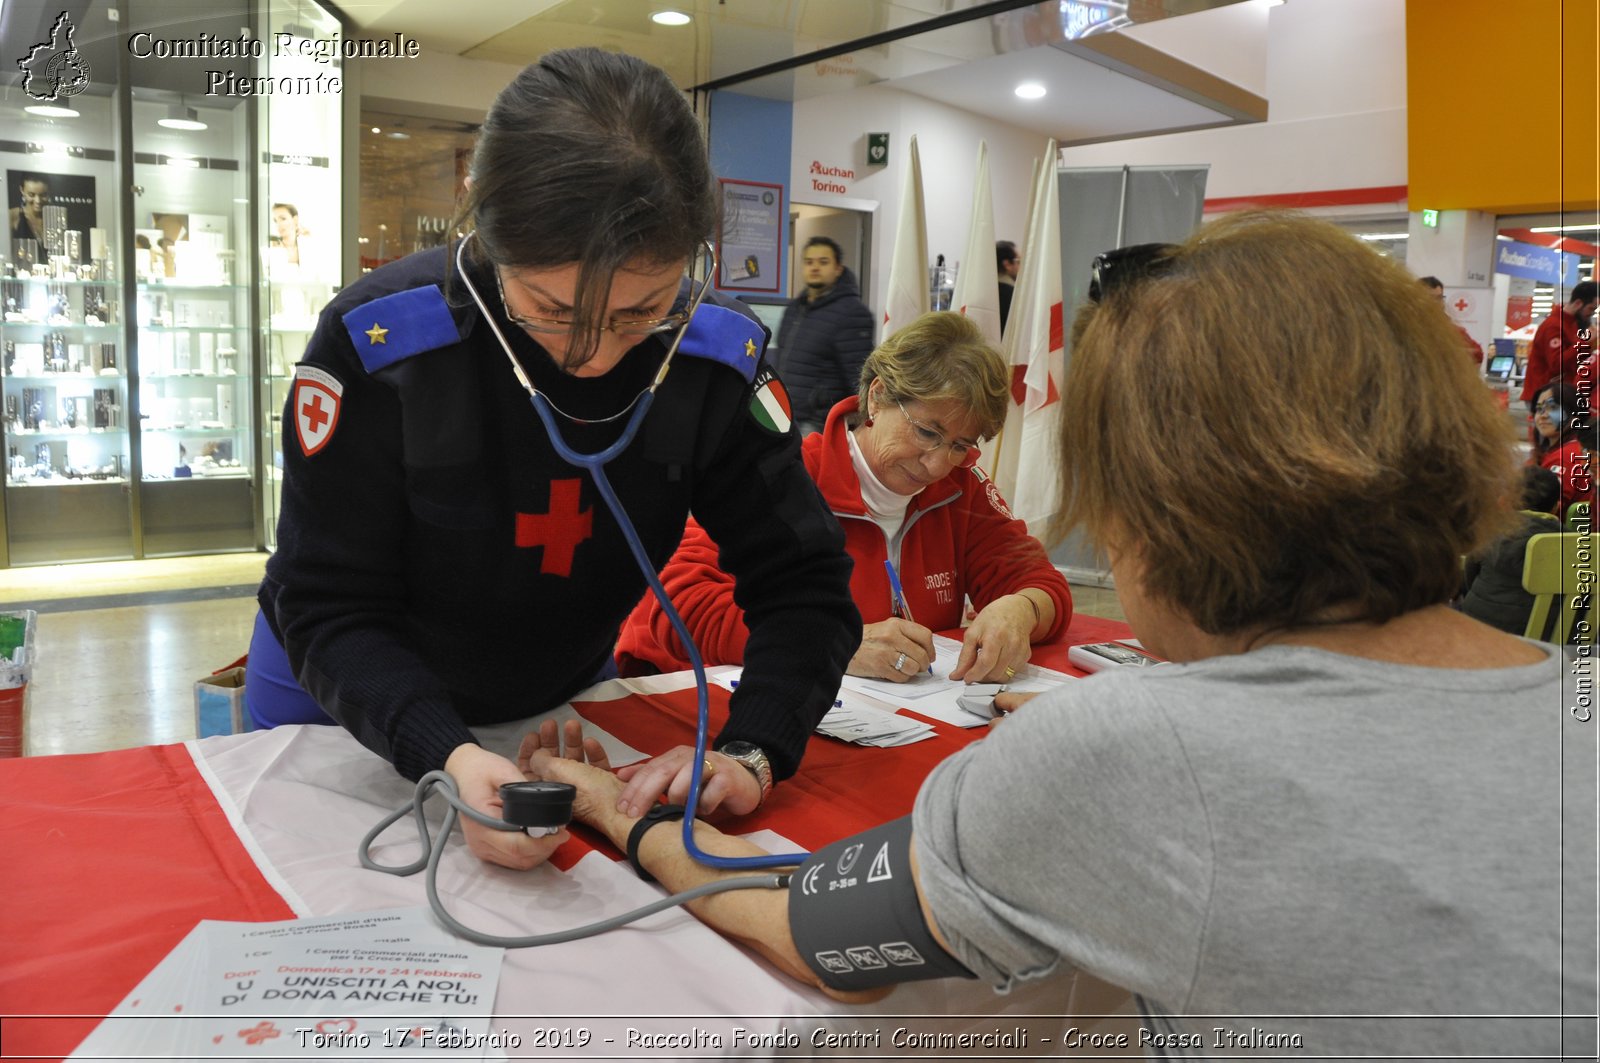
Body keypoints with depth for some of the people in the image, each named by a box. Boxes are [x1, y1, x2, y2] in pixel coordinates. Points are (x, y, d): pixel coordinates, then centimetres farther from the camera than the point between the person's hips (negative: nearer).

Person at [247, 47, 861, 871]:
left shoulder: (718, 357, -22)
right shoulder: (373, 343, -30)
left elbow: (805, 586, -19)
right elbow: (328, 609, -26)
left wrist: (750, 755, -35)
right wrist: (448, 756, -43)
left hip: (559, 704, 2)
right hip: (346, 708, -1)